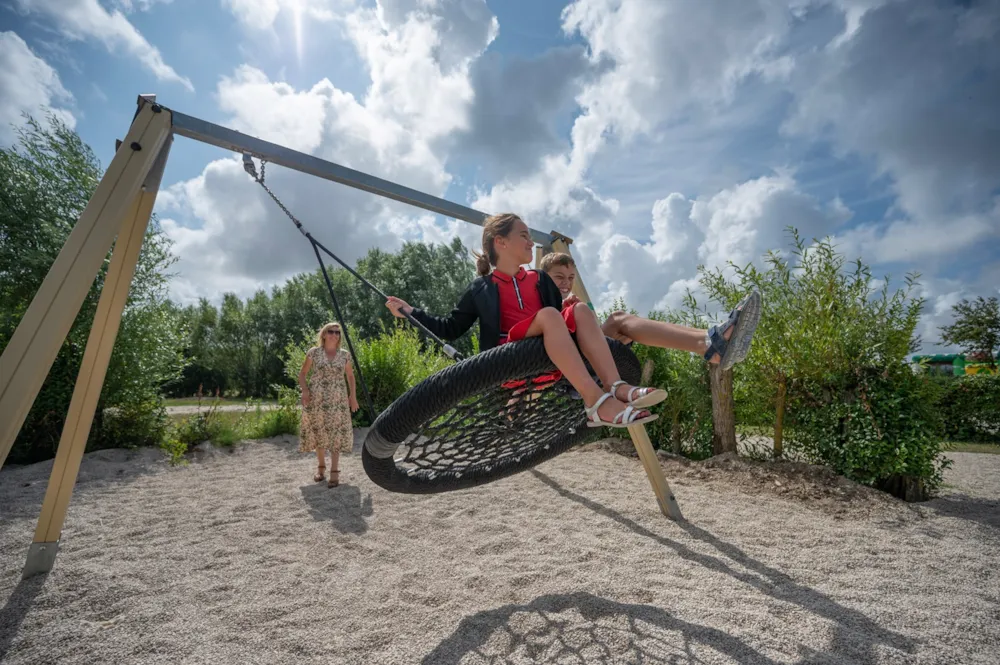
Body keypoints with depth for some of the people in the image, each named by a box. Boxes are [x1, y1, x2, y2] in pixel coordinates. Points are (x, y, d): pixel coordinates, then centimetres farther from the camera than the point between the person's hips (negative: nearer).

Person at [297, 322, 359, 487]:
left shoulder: (345, 355, 6)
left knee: (336, 433, -5)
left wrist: (353, 395, 4)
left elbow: (350, 376, 15)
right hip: (317, 398, 0)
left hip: (337, 399, 0)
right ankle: (321, 467, 23)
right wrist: (304, 390, -9)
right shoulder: (313, 352, 2)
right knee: (318, 431, 6)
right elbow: (302, 374, 7)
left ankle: (334, 471, 0)